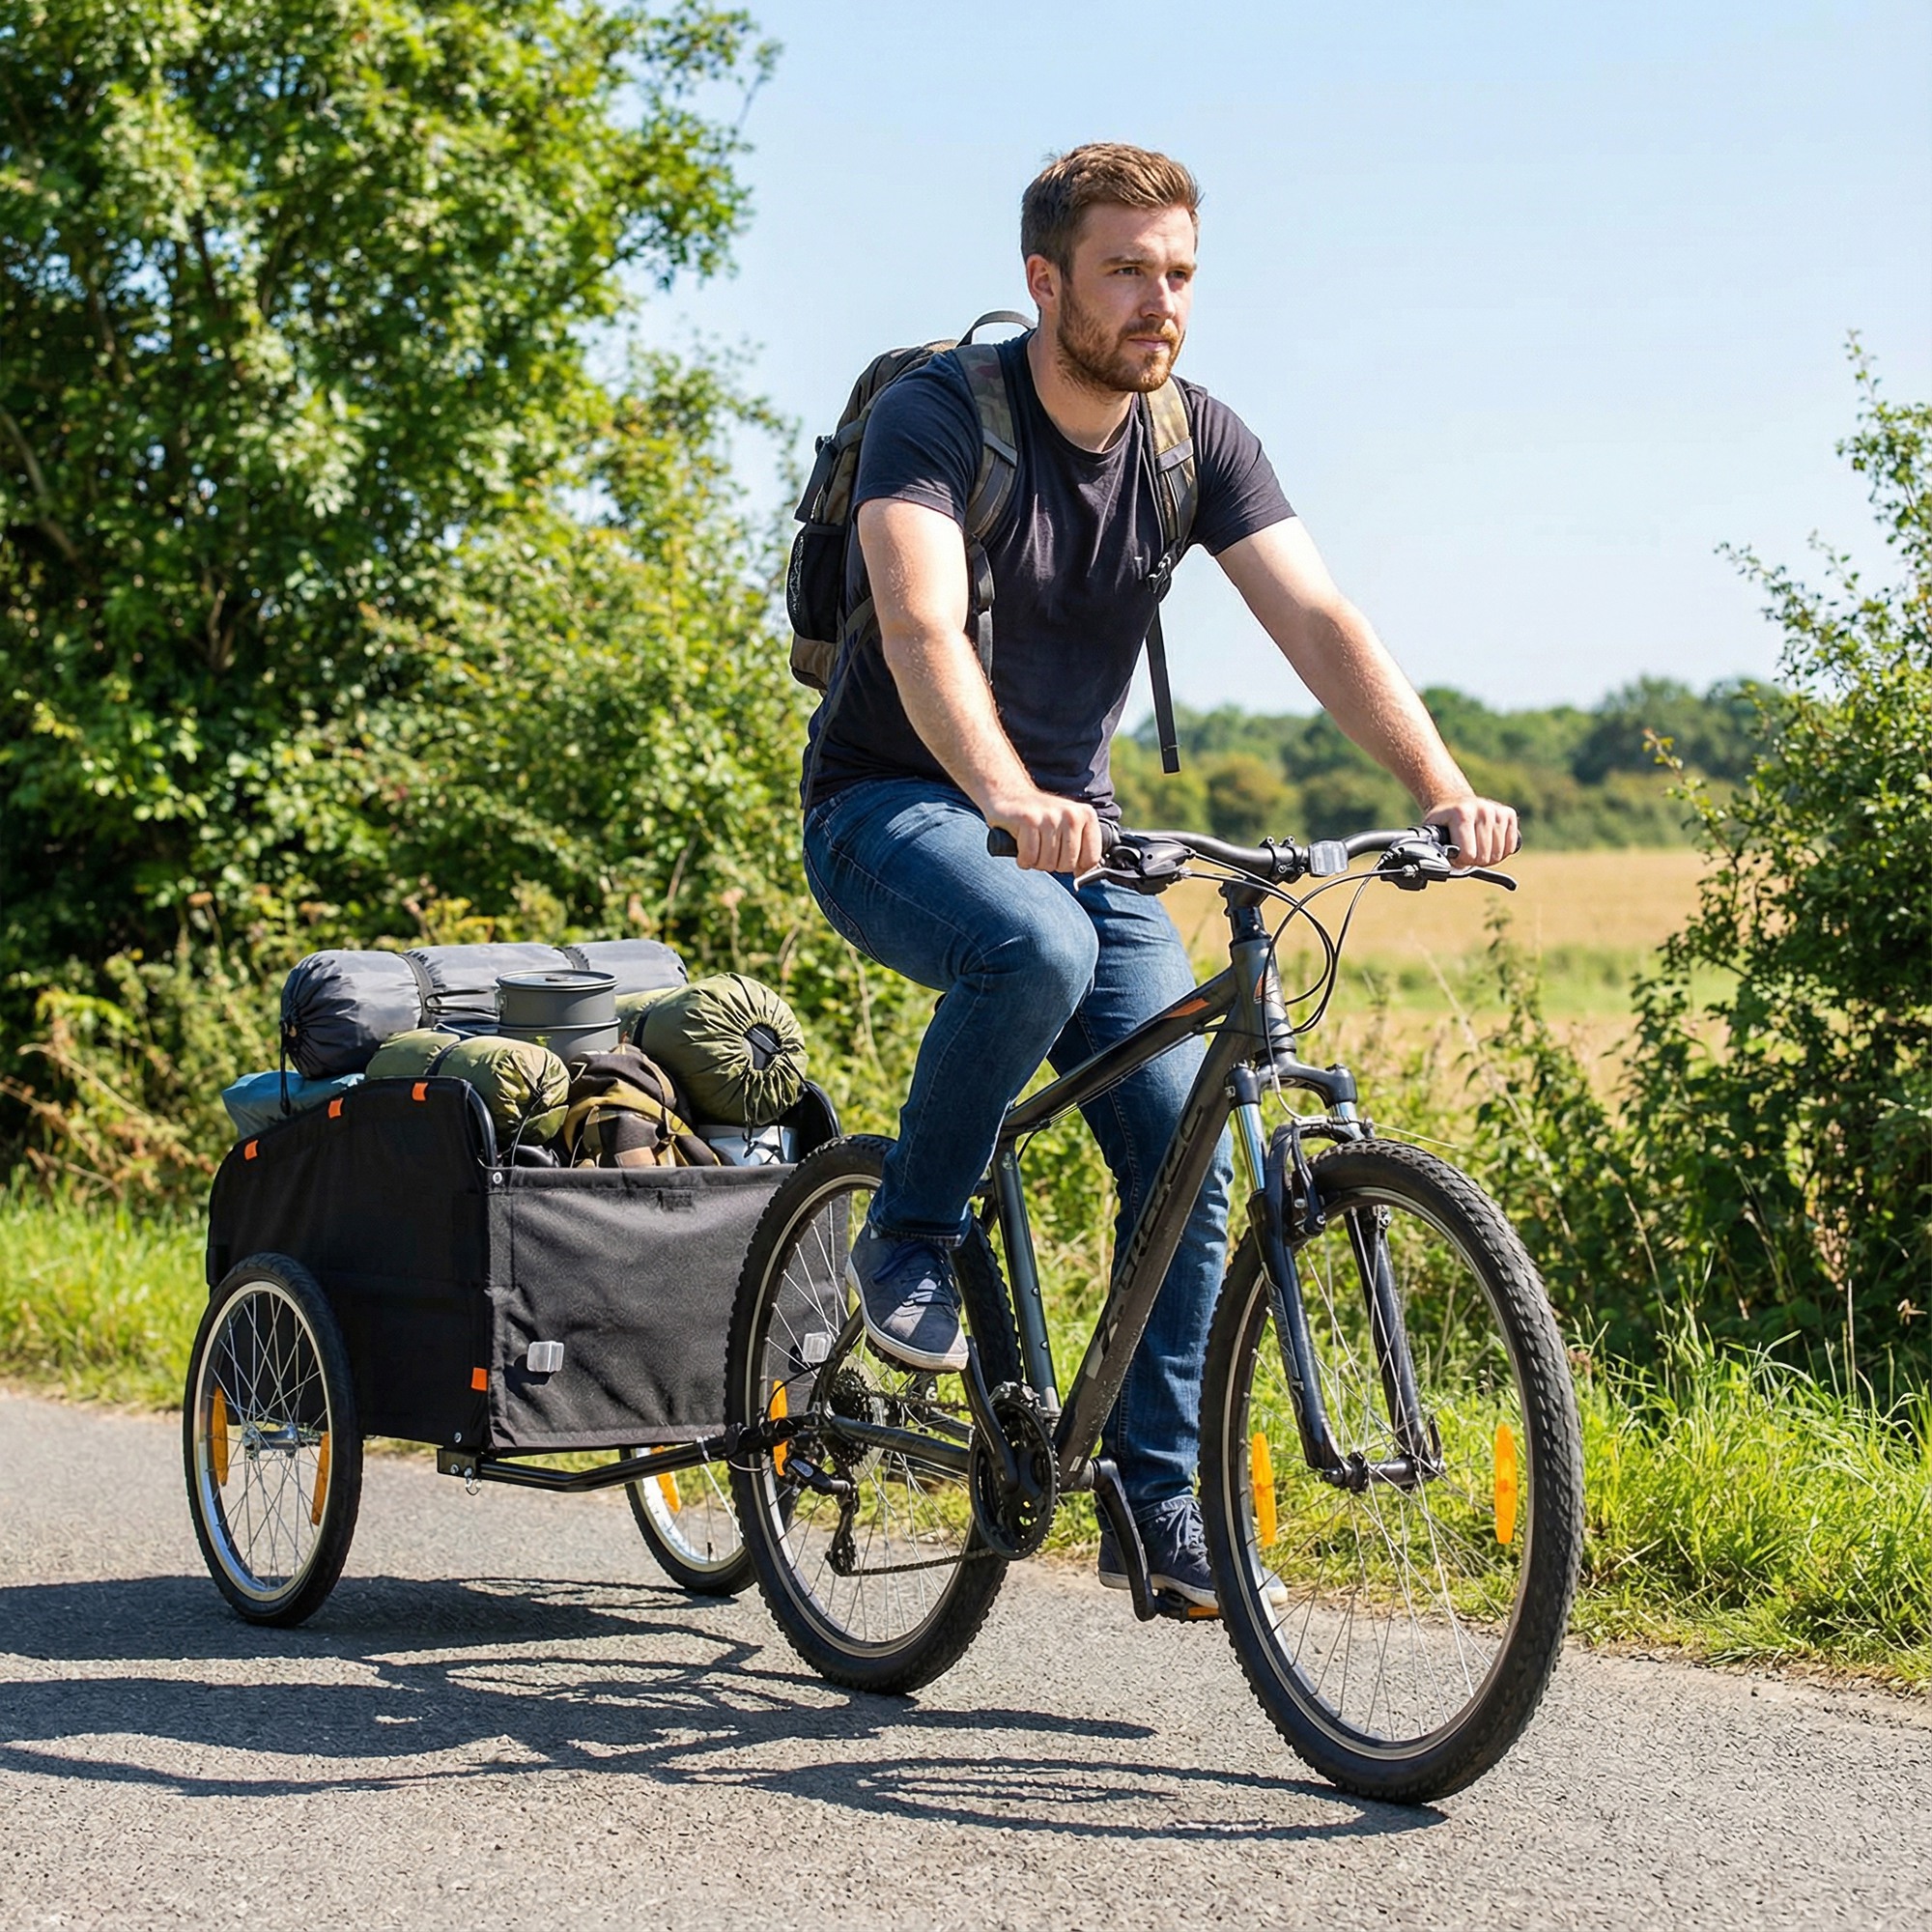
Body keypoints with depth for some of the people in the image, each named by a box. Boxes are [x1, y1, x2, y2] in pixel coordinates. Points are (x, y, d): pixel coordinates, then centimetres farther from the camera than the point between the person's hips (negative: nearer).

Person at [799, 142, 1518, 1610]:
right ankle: (908, 1241, -13)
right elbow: (921, 628, -36)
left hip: (1072, 824, 5)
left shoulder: (1197, 439, -4)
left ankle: (1156, 1501, 5)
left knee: (1186, 1151, -8)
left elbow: (1317, 619, -13)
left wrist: (1444, 789, -30)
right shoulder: (936, 415, -20)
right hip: (893, 807, -5)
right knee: (1036, 946, -38)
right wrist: (1011, 802, -55)